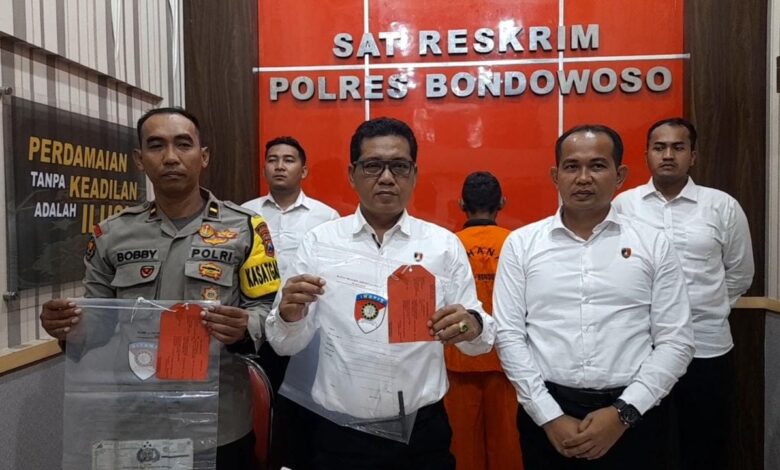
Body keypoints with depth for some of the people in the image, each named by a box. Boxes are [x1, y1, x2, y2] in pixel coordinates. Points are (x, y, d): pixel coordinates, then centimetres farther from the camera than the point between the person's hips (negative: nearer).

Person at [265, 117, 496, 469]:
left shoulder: (444, 245, -1)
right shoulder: (319, 242, -2)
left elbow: (479, 340, -1)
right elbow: (287, 344, -2)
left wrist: (471, 326, -23)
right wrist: (289, 315, -23)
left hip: (422, 431, 1)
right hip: (339, 434, 0)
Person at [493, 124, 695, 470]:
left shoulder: (653, 244, 1)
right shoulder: (521, 243, 0)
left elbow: (675, 341, -1)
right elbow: (509, 336, -4)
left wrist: (624, 412, -10)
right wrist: (550, 416, -9)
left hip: (630, 419, 1)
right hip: (547, 414, 0)